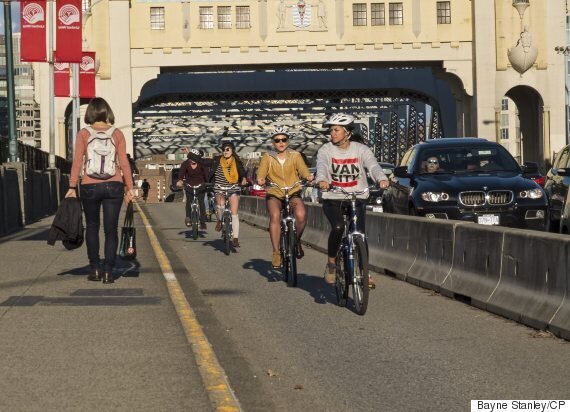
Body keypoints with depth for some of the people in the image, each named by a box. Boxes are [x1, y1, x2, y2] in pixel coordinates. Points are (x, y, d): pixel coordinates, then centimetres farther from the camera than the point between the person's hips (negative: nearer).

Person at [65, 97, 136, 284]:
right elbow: (124, 163, -1)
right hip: (113, 185, 0)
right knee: (111, 229, 5)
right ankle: (108, 272, 1)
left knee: (92, 226, 16)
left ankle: (95, 269, 12)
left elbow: (77, 162, -6)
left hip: (90, 186, 0)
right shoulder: (117, 133, 3)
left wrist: (72, 187, -5)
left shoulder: (84, 134, 0)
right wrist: (130, 187, 3)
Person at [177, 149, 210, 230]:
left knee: (201, 202, -7)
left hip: (200, 185, -1)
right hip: (189, 186, 1)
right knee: (189, 201, -15)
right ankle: (188, 218, -8)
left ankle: (203, 222, -2)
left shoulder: (202, 164, -17)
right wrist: (180, 180, -51)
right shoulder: (185, 164, -17)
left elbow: (207, 174, -23)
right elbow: (181, 172, -32)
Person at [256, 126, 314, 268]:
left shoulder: (295, 156, 7)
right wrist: (260, 180, -32)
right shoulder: (268, 157, 6)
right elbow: (261, 172, -9)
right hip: (274, 194, 0)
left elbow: (303, 169, -8)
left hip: (293, 194, 0)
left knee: (301, 215, -28)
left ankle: (297, 240, 2)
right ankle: (276, 252, -24)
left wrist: (308, 176, -31)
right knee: (275, 216, -30)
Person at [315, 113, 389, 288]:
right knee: (338, 227, -26)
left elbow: (373, 165, -18)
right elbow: (321, 166, -22)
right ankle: (331, 263, -5)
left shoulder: (361, 149, -1)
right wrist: (321, 180, -46)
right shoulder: (325, 150, -2)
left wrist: (381, 178, -41)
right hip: (332, 198, -1)